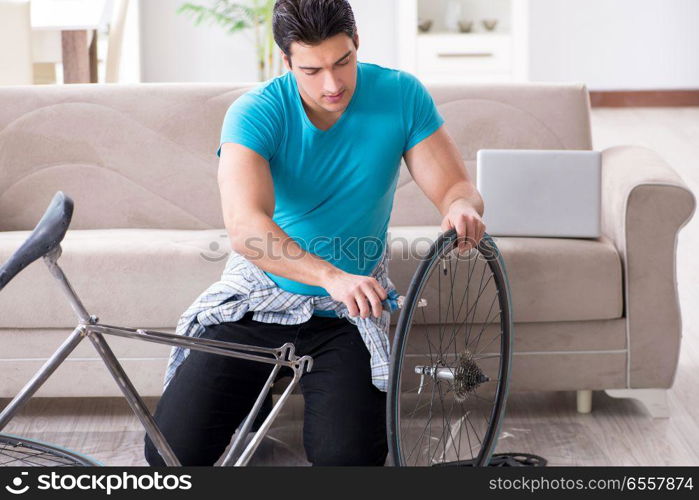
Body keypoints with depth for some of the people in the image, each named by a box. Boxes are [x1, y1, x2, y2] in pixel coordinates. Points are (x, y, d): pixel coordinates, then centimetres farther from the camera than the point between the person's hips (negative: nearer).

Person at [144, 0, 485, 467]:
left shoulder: (401, 96, -8)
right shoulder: (255, 113, -17)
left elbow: (457, 187, -6)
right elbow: (244, 224, -32)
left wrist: (462, 208, -33)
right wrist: (332, 276, -47)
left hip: (348, 315, 1)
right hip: (259, 300, -1)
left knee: (349, 458, -21)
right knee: (172, 451, -12)